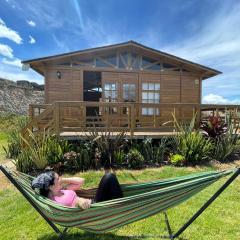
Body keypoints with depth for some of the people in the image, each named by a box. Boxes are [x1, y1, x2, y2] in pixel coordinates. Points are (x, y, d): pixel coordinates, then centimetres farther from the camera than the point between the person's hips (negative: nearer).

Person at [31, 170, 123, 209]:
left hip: (92, 203, 8)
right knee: (109, 177, -18)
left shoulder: (61, 190, 12)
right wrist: (77, 202, -36)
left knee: (109, 176, -1)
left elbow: (81, 181, 9)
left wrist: (63, 180, 4)